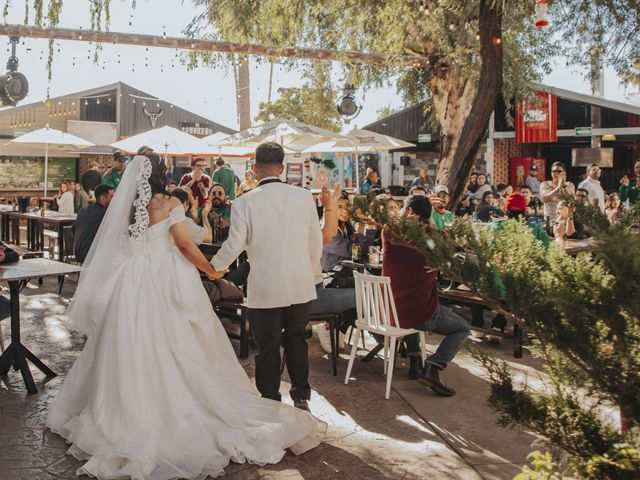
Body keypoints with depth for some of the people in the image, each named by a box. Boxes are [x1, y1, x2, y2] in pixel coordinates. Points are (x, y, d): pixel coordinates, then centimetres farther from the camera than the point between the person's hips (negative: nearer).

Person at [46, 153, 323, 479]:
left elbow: (116, 247, 4)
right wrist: (211, 270, -3)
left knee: (136, 347, 8)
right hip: (167, 280, -3)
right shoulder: (170, 204, -7)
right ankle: (174, 408, 14)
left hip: (134, 281, 3)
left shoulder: (126, 206, 4)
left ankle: (135, 411, 14)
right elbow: (184, 244, -12)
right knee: (173, 347, 7)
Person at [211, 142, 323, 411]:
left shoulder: (244, 203, -12)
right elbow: (316, 242, 2)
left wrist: (214, 266, 12)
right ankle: (301, 396, 26)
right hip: (301, 286, 3)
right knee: (296, 339, 20)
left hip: (265, 288, -2)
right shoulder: (304, 197, -4)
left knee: (268, 347, 11)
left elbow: (234, 246, -8)